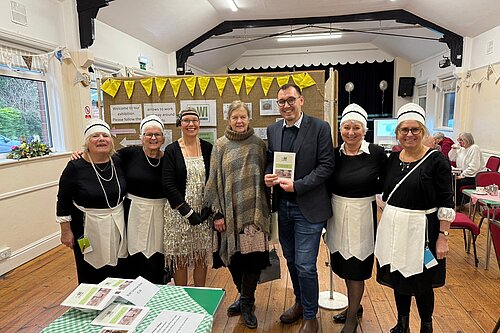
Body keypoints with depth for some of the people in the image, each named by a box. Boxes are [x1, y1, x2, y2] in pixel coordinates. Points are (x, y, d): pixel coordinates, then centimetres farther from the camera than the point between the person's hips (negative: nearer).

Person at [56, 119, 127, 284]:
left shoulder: (118, 163, -2)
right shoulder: (75, 168, -13)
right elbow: (63, 202, -6)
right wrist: (66, 231, -6)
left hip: (117, 226, 4)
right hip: (88, 230, -3)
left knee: (118, 273, 16)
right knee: (90, 277, 11)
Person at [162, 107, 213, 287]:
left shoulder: (208, 148, 4)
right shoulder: (171, 150, -2)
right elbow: (168, 185, -8)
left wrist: (209, 208, -7)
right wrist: (188, 212, -13)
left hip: (204, 211, 2)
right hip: (179, 211, -2)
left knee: (202, 256, 11)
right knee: (180, 258, 6)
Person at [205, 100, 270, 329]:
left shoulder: (258, 145, 5)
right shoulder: (220, 145, 3)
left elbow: (266, 177, 7)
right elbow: (214, 181, 1)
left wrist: (267, 209, 4)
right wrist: (217, 213, -4)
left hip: (254, 211, 0)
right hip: (230, 211, 0)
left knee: (254, 255, -3)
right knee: (234, 256, 8)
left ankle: (247, 302, 20)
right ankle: (245, 297, 33)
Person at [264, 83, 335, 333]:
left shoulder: (320, 128, -9)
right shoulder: (273, 130, 7)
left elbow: (326, 166, -12)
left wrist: (297, 185, -20)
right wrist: (268, 176, -8)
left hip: (308, 208, -5)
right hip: (283, 206, 6)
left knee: (305, 265, 0)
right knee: (291, 260, 19)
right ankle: (300, 302, 43)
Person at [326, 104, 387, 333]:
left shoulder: (377, 153, -11)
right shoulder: (334, 155, -2)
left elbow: (386, 182, 2)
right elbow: (327, 185, 2)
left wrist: (367, 192, -8)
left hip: (362, 215, -4)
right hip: (338, 213, 4)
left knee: (356, 268, 6)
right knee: (344, 264, 18)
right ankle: (354, 306, 42)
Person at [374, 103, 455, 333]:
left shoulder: (436, 160, -10)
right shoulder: (393, 159, 4)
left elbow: (446, 202, -10)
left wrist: (443, 236, -13)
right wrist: (385, 224, 11)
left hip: (421, 229, -4)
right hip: (393, 228, 5)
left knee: (421, 284, 9)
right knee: (398, 278, 16)